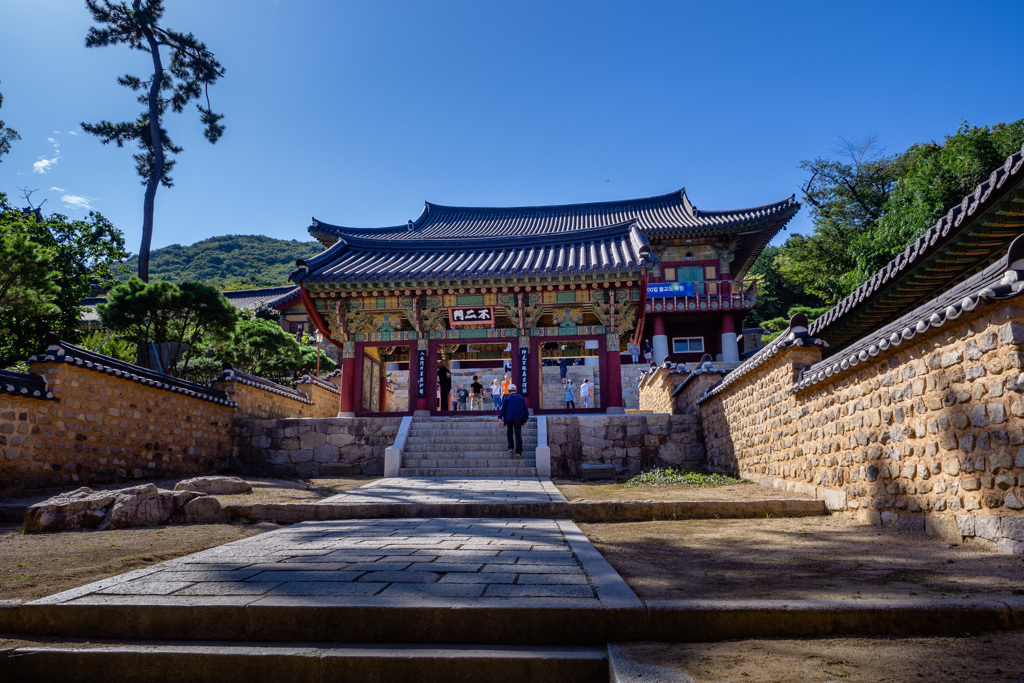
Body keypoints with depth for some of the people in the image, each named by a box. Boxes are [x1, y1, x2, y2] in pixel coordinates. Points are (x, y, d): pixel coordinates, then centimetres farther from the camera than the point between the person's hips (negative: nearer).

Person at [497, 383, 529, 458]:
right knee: (518, 435, -2)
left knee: (509, 433, 20)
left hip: (509, 418, -1)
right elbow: (525, 409, 12)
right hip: (518, 418, 1)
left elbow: (503, 408, -1)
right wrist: (526, 419, 18)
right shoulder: (521, 398, 13)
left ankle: (511, 447, 10)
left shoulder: (507, 398, 6)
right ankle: (518, 452, -11)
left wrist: (500, 418, -3)